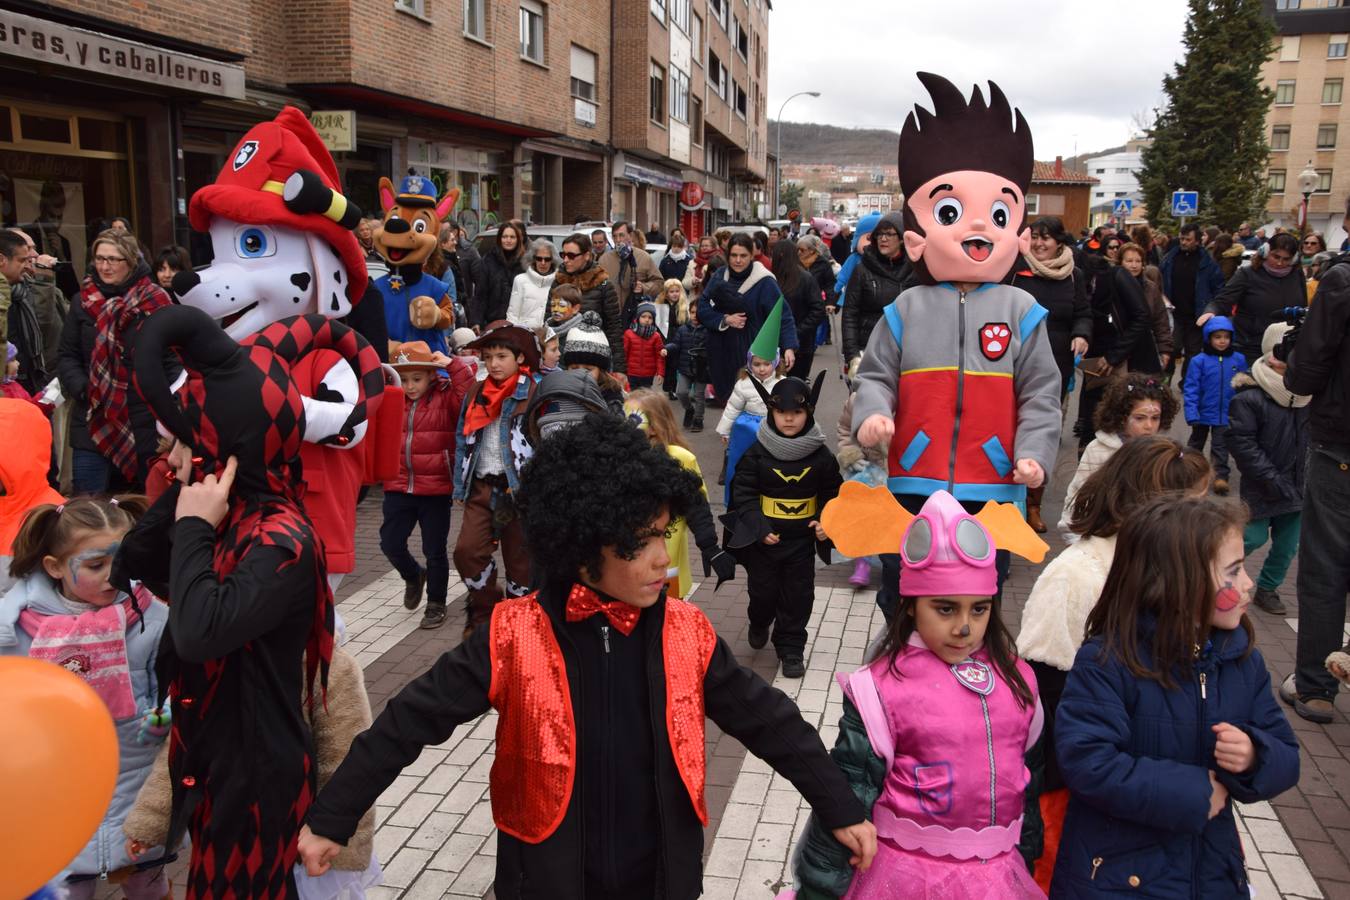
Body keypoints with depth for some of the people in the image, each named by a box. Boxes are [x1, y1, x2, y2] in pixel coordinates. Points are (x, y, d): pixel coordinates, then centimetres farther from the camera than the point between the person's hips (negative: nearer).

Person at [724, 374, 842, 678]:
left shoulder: (820, 455, -4)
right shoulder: (756, 453, -9)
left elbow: (832, 494, 6)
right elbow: (743, 493, -8)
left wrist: (826, 521, -10)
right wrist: (759, 529, -17)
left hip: (801, 539, 1)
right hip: (763, 537, -1)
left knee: (798, 595, 6)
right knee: (763, 590, 14)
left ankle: (791, 648, 23)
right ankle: (760, 624, 46)